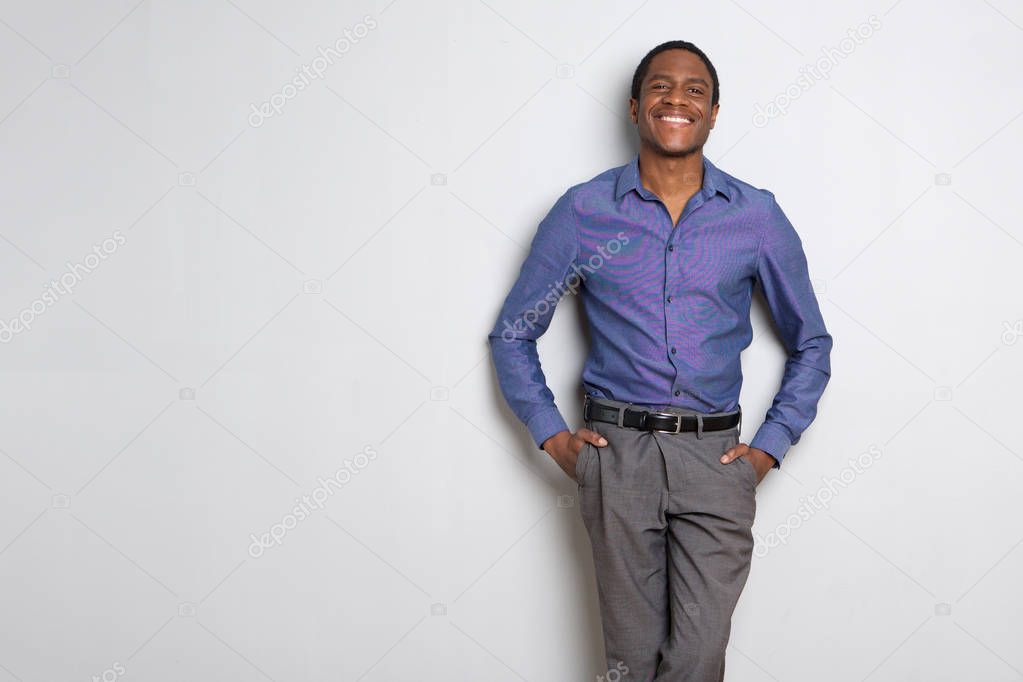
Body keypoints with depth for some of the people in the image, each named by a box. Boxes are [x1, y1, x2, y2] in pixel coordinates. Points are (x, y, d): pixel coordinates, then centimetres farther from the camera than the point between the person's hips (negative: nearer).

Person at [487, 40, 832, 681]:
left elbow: (811, 344, 14)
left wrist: (770, 446, 4)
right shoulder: (583, 211, 4)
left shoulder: (756, 215, 5)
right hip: (616, 453, 0)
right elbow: (513, 333, 12)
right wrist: (551, 435, 3)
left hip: (715, 457, 0)